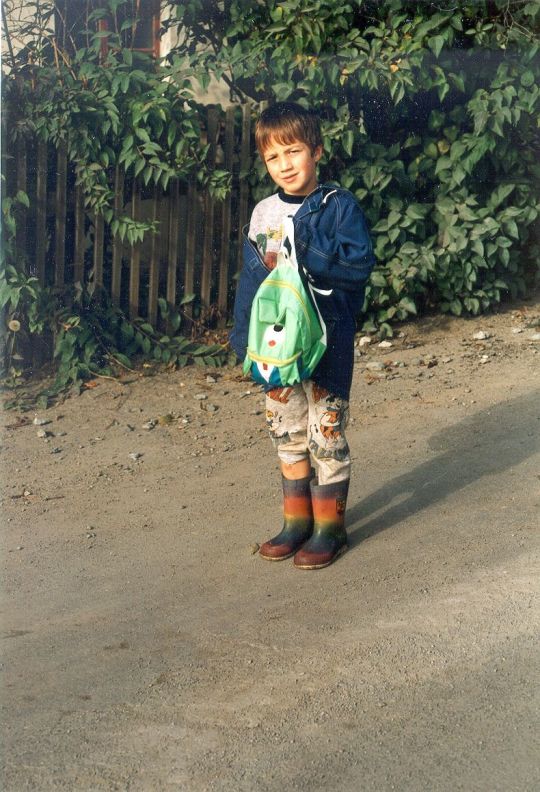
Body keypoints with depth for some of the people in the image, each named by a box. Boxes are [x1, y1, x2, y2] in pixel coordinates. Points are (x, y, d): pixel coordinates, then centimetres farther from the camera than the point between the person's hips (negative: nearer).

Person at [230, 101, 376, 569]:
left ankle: (329, 528, 15)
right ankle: (297, 520, 26)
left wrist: (304, 253, -22)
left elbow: (360, 262, -19)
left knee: (326, 435, 3)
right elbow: (250, 280, 11)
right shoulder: (264, 213, 7)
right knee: (288, 435, 13)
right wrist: (245, 338, 6)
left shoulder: (339, 206, -7)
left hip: (327, 342, -5)